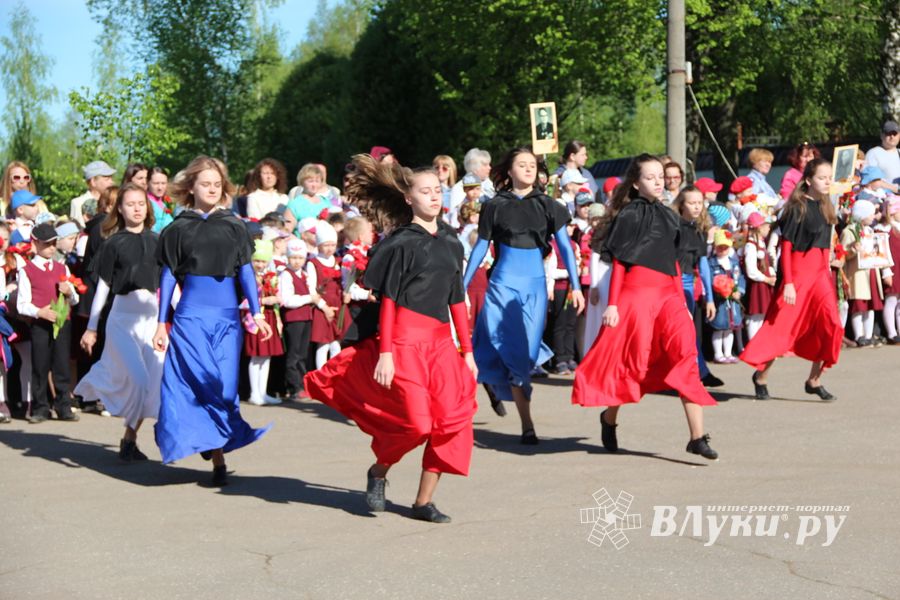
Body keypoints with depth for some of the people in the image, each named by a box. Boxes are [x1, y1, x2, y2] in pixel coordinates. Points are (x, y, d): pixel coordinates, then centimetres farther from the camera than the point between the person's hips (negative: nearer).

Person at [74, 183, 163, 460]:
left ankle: (130, 439, 10)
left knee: (155, 380, -4)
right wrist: (91, 328, 5)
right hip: (122, 317, -3)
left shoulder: (157, 242, 9)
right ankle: (129, 441, 3)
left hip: (151, 316, 3)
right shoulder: (113, 244, 2)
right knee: (138, 380, -14)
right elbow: (103, 287, 4)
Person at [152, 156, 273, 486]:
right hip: (191, 314, -1)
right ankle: (218, 458, -2)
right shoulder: (178, 229, 6)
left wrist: (257, 313, 3)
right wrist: (161, 322, 4)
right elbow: (168, 276, 7)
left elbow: (246, 271, 11)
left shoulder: (233, 226, 10)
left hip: (227, 316, 2)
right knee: (201, 381, -9)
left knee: (225, 384, -2)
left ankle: (217, 450, 7)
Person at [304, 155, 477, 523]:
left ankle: (424, 501, 6)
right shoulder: (401, 242, -2)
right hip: (405, 338, -6)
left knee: (452, 418, -5)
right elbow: (388, 299, -5)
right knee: (415, 421, -12)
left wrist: (467, 351, 17)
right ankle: (378, 472, 19)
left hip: (440, 341, 6)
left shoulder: (451, 243, 15)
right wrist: (384, 353, -12)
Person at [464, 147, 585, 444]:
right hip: (503, 284, -2)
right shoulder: (495, 206, 3)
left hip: (535, 286, 2)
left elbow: (565, 246, 3)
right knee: (514, 354, -7)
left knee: (523, 353, -5)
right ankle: (527, 425, -2)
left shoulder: (546, 205, 6)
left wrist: (576, 287, -6)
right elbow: (480, 248, 8)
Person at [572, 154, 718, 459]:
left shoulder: (669, 216, 18)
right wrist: (612, 304, -9)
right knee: (632, 360, -1)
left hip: (668, 293, 5)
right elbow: (618, 261, -3)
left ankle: (697, 437, -15)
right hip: (637, 289, -5)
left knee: (685, 356, -11)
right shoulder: (630, 214, 1)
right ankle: (609, 417, 28)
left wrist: (683, 303, 17)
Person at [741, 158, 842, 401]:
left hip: (820, 273, 6)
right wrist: (787, 282, -16)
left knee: (829, 324, -9)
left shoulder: (825, 207, 11)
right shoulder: (797, 207, -9)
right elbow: (786, 245, -11)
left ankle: (814, 380, 3)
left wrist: (828, 269, 15)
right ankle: (761, 376, 18)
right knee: (783, 326, -1)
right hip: (797, 272, -6)